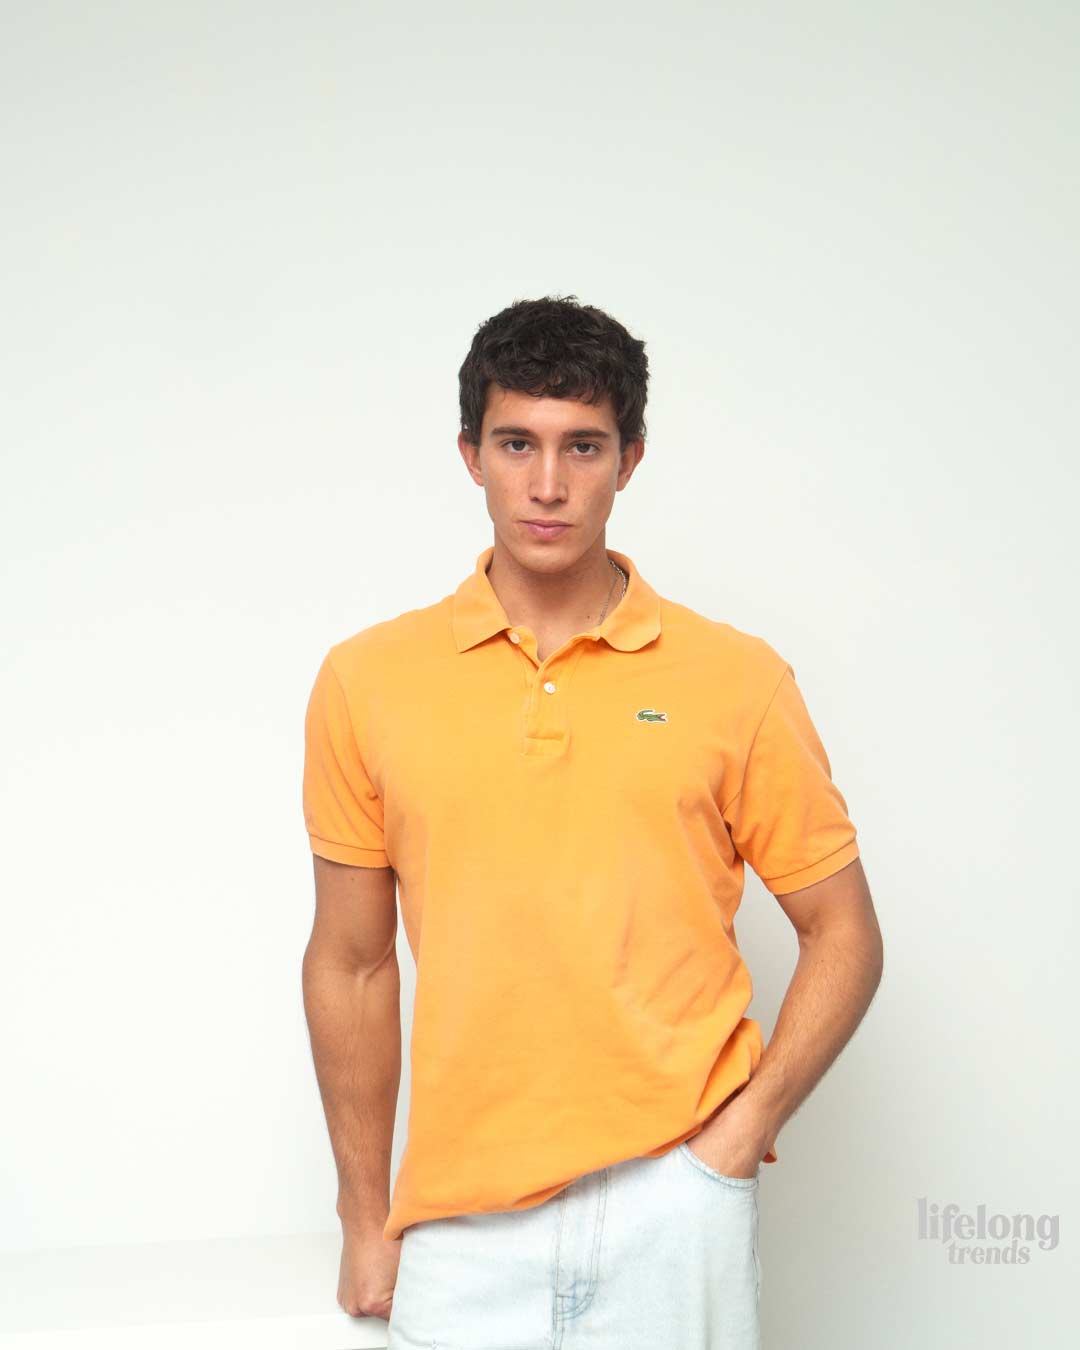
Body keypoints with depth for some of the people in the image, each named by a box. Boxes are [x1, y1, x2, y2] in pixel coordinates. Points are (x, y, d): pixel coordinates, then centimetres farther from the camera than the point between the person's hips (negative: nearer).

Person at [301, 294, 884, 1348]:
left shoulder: (738, 680, -2)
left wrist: (742, 1130, -6)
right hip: (462, 1228, 1)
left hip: (675, 1209, -1)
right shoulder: (366, 681, 1)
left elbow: (843, 935, 5)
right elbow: (351, 962, 6)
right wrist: (366, 1221, 8)